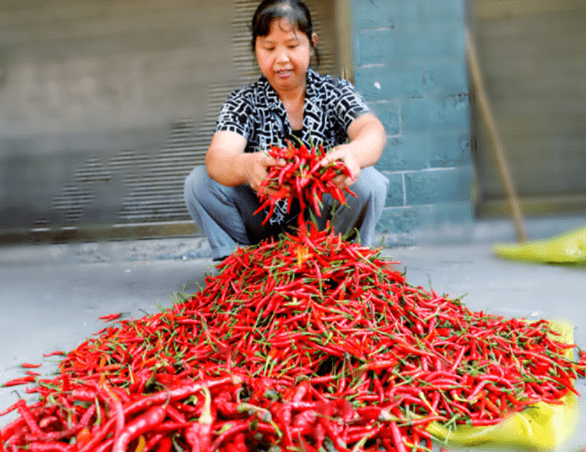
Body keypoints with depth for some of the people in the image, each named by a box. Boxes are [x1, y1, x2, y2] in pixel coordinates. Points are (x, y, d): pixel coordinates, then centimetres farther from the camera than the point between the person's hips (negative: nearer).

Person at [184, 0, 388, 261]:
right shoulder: (244, 103, -2)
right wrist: (247, 167, -50)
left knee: (366, 181, -28)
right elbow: (218, 157, -23)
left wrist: (353, 154, -51)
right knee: (200, 182, -19)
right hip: (265, 225, 1)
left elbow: (372, 130, -24)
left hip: (324, 225, 0)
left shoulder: (335, 92, -2)